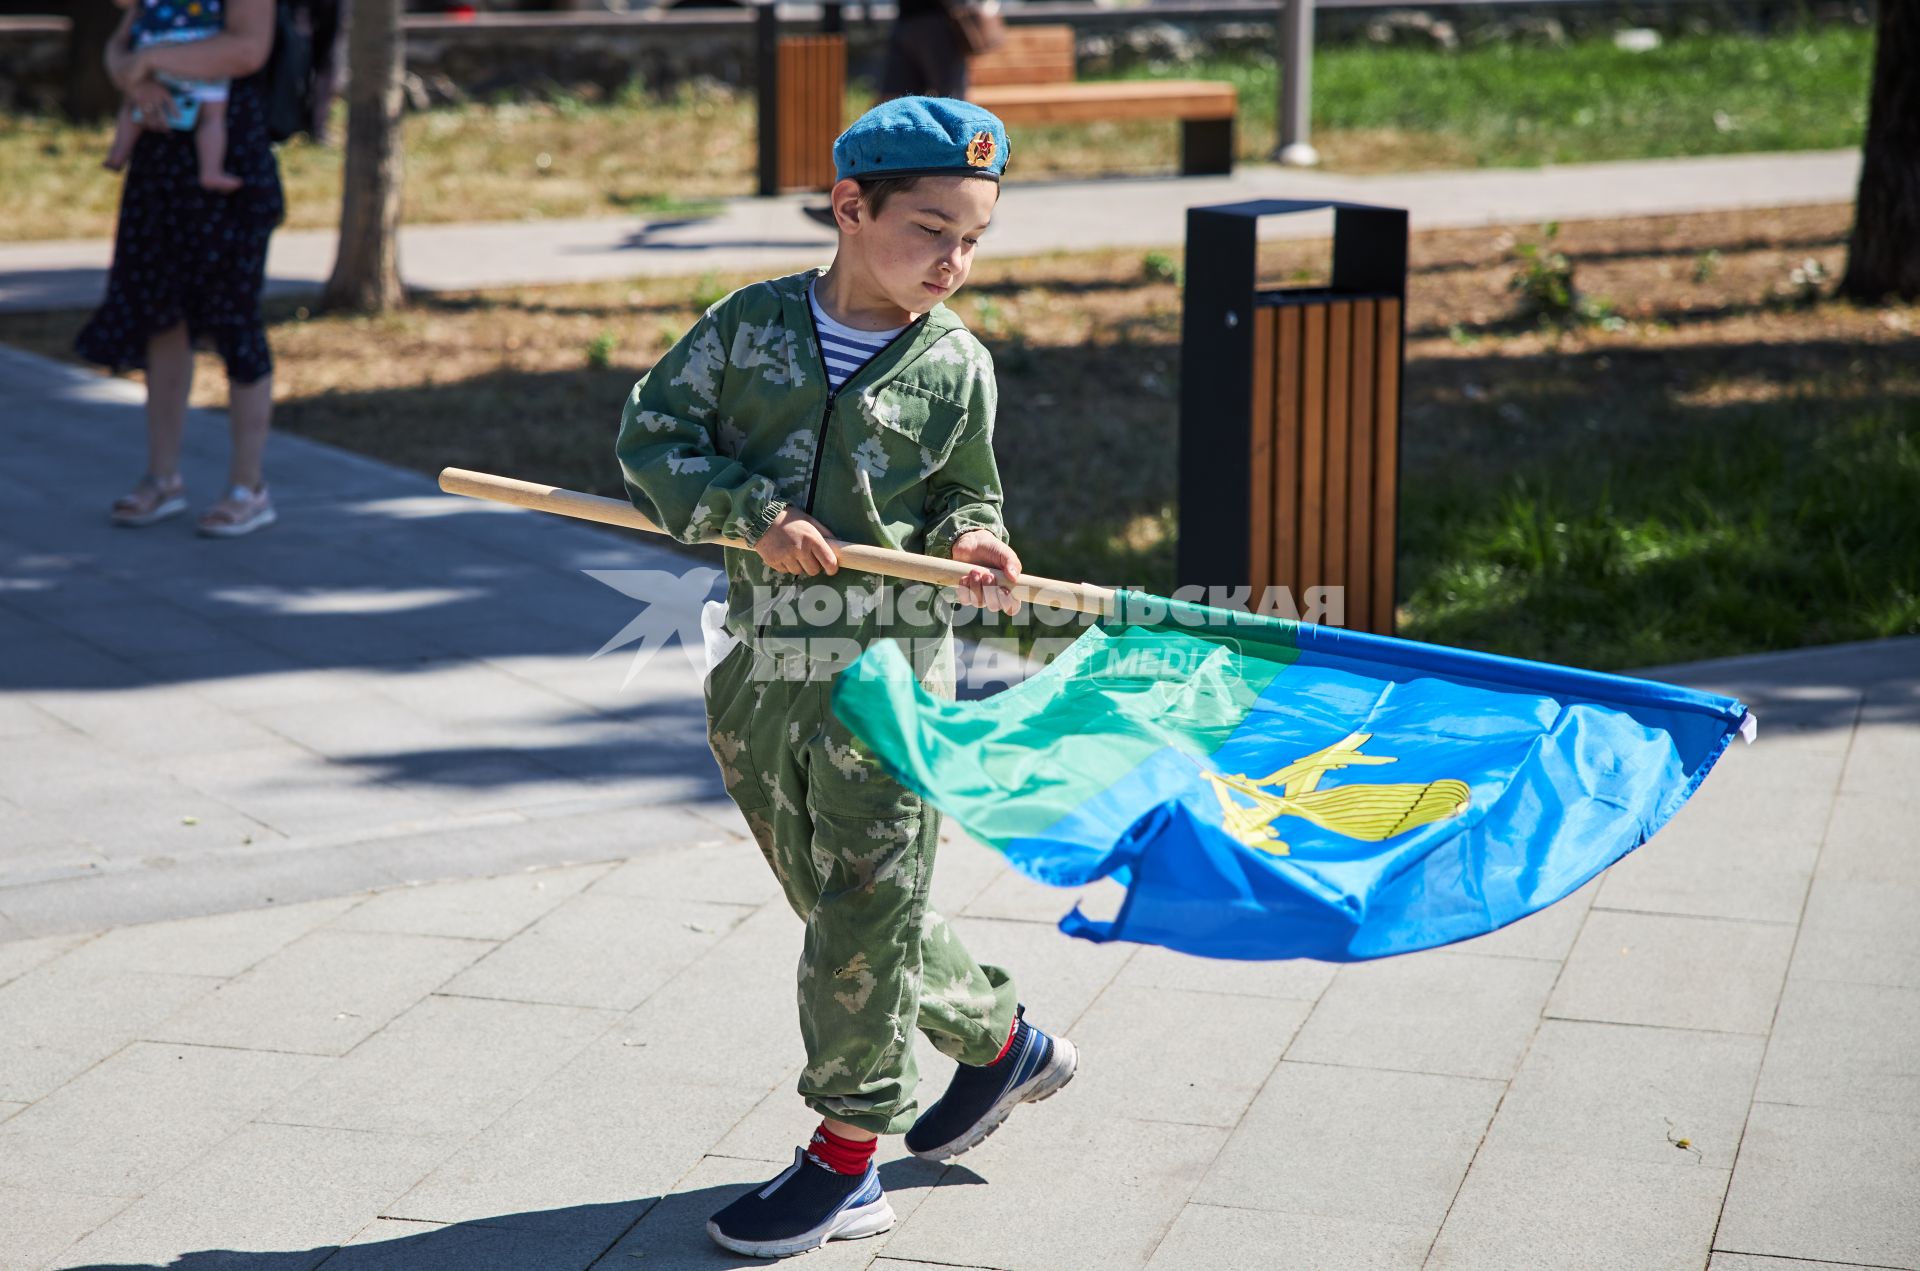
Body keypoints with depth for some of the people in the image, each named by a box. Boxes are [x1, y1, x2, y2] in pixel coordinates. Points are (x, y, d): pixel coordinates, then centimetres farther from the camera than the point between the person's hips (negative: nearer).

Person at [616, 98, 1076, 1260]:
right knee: (835, 908, 14)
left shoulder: (958, 365, 0)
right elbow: (652, 437, 0)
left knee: (865, 915, -2)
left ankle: (846, 1160, 10)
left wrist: (971, 542, -11)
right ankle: (1004, 1043, 36)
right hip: (761, 673, 3)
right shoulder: (751, 324, 0)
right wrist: (754, 513, -14)